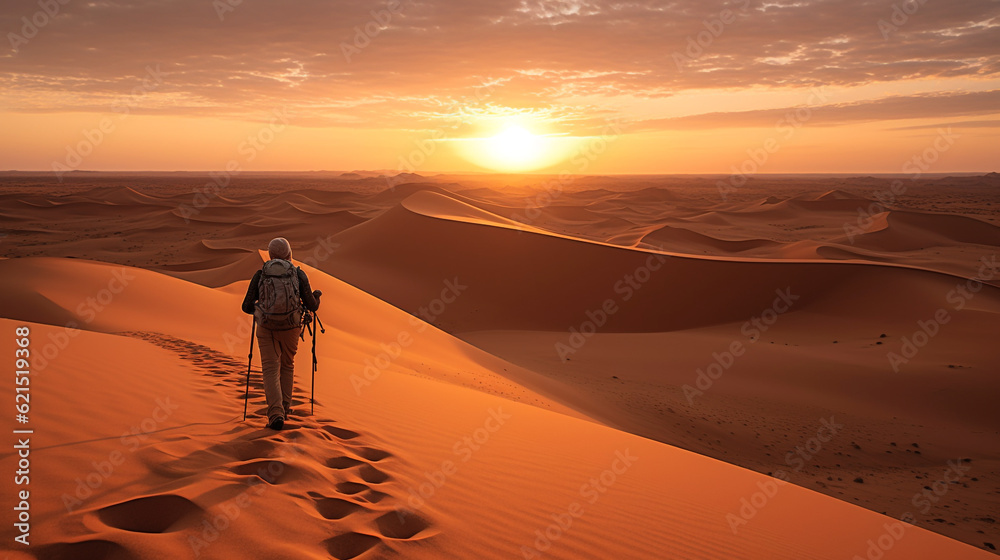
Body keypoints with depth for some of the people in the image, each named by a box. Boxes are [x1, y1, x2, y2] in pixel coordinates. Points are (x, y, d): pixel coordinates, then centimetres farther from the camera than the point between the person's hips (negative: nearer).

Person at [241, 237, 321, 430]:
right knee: (287, 366, 21)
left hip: (266, 327, 0)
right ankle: (285, 408, 29)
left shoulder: (260, 275, 2)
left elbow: (247, 307, 5)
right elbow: (312, 306, 3)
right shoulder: (299, 274, 0)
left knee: (271, 369, 3)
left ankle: (276, 414, -11)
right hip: (290, 327, 1)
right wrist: (316, 296, 26)